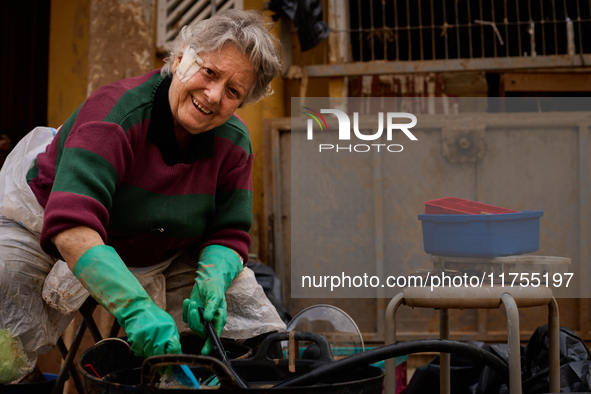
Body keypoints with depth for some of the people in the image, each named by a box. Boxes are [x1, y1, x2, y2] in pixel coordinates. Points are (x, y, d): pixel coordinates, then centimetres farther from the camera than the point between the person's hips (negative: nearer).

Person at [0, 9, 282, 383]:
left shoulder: (234, 143, -13)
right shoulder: (118, 111, -32)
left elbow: (228, 235, -7)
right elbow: (71, 228, -44)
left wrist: (211, 282, -31)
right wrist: (136, 307, -54)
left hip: (144, 261, 5)